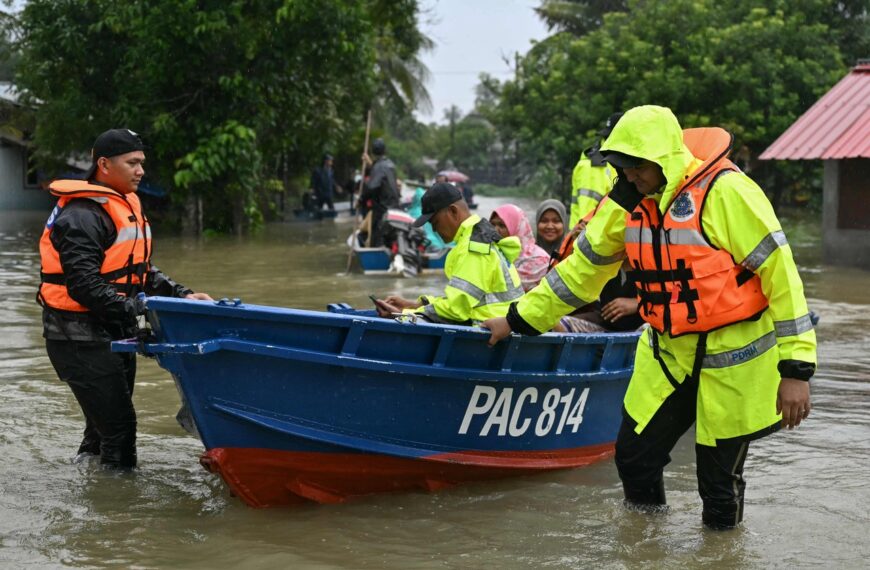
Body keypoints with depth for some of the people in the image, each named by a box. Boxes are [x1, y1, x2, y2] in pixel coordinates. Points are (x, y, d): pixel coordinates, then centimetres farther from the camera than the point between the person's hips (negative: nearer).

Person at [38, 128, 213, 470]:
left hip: (114, 335, 10)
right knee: (118, 425, -10)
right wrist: (135, 308, -29)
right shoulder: (82, 217, -17)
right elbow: (83, 284, -25)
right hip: (81, 339, -10)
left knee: (106, 422, 18)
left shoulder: (126, 206, 15)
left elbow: (140, 271, 19)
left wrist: (181, 295, 5)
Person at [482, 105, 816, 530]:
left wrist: (796, 368, -20)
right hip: (667, 352, 6)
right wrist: (520, 318, 14)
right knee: (634, 455, 10)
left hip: (731, 358, -6)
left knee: (719, 478, 3)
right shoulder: (628, 201, 0)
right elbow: (582, 268, 13)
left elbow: (780, 274, -19)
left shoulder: (724, 191, -20)